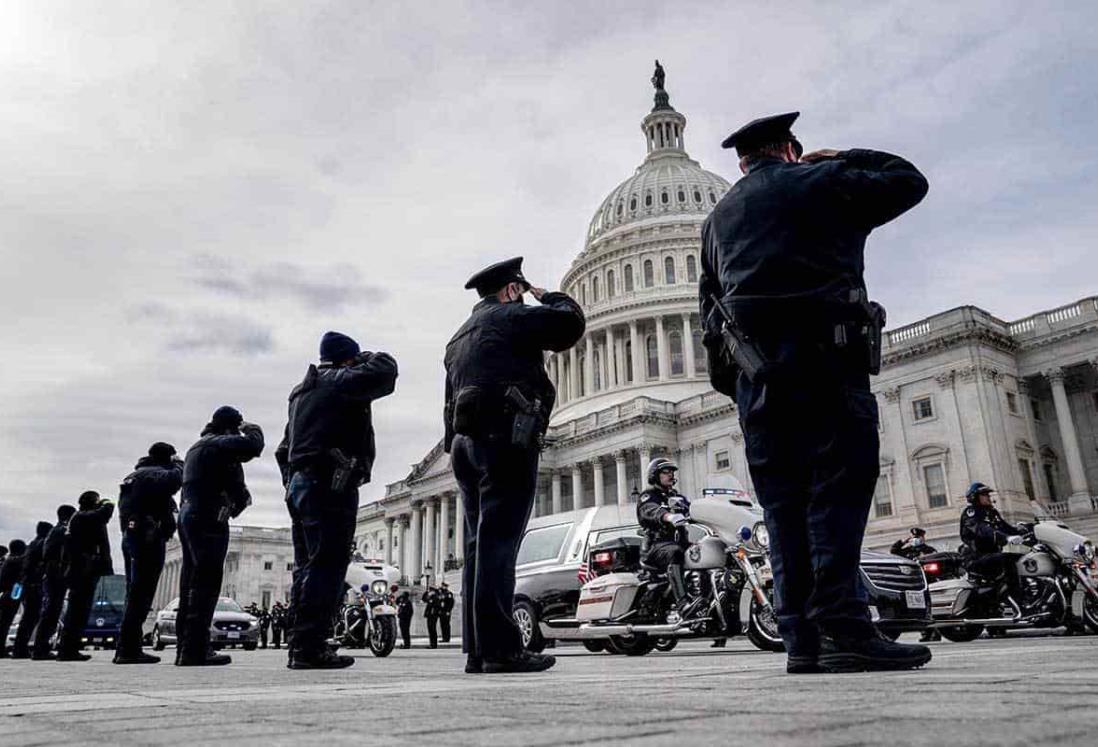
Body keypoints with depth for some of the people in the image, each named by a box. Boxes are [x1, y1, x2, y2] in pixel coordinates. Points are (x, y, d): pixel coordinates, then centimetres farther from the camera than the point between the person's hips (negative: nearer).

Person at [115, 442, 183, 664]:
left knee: (135, 595, 12)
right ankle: (128, 649, -12)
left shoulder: (135, 475, 22)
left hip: (130, 536, 10)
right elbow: (174, 479, -28)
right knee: (140, 596, -10)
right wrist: (177, 464, -5)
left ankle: (126, 649, 13)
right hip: (149, 538, -10)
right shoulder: (153, 474, -8)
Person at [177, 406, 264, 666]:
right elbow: (252, 446, -21)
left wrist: (241, 495, 17)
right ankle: (195, 649, -16)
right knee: (206, 584, -12)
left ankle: (185, 647, 11)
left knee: (191, 584, 9)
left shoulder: (197, 446, 25)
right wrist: (252, 429, 0)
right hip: (209, 519, -10)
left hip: (188, 515, 10)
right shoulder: (219, 443, -7)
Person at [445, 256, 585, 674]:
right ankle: (500, 648, -15)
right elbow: (571, 322, -4)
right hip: (505, 438, -8)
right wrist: (548, 297, 15)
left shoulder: (459, 338, 29)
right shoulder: (511, 316, 2)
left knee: (479, 546, 5)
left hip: (464, 444, 8)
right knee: (498, 544, -13)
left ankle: (477, 649, 4)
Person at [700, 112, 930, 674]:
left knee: (784, 502, 2)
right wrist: (841, 159, 28)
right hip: (826, 356, -4)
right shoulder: (822, 181, 9)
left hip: (753, 369, 5)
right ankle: (842, 628, -18)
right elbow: (908, 181, 20)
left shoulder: (719, 216, 23)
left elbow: (710, 306, 22)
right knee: (838, 486, -8)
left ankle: (802, 638, 0)